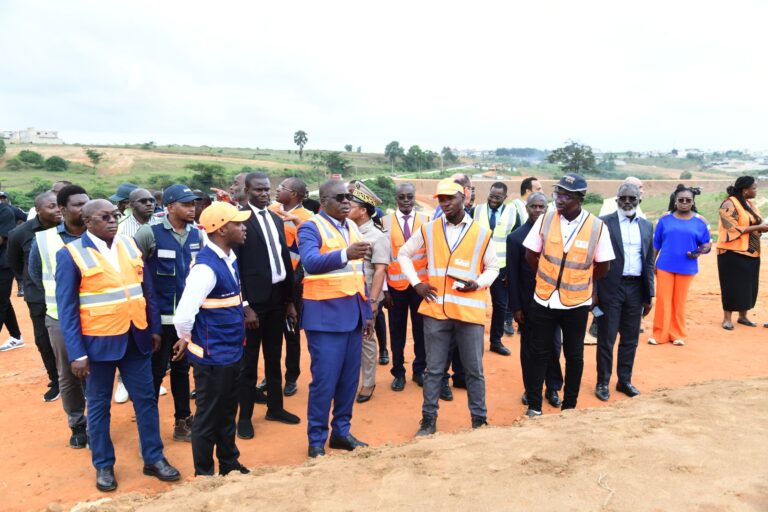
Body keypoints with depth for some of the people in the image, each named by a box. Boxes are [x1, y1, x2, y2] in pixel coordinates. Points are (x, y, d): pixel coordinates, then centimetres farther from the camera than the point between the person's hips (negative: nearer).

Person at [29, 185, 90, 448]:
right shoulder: (43, 240, -2)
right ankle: (77, 425, 29)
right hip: (61, 319, 1)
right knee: (68, 376, 11)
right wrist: (59, 296, 7)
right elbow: (35, 274, 12)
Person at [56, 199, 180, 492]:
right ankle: (103, 465, 28)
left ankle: (153, 459, 24)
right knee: (98, 405, 11)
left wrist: (154, 328, 8)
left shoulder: (130, 245, 4)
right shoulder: (71, 254, -9)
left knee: (146, 399, 10)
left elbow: (146, 290, 10)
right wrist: (76, 353, -12)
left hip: (135, 338, 4)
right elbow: (67, 309, -9)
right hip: (99, 341, -4)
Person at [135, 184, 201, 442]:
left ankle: (182, 422, 30)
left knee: (182, 368, 16)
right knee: (156, 371, 5)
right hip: (160, 315, -5)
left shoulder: (196, 234, 2)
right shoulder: (150, 232, -13)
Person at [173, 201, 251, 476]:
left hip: (231, 351, 8)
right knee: (208, 417, 10)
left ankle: (230, 465, 40)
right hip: (212, 356, -8)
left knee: (227, 413, 22)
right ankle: (204, 474, 28)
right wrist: (185, 339, -9)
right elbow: (183, 314, -26)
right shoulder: (206, 267, -24)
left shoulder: (229, 257, 4)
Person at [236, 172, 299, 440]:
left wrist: (290, 300, 12)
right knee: (248, 360, 5)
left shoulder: (276, 219, 11)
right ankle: (245, 416, 19)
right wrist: (244, 306, -16)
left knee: (274, 357, 17)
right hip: (253, 299, -6)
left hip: (277, 297, 7)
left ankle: (275, 407, 32)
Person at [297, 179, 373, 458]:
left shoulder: (353, 227, 14)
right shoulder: (310, 227, -8)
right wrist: (345, 254, -43)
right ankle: (316, 440, 12)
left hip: (353, 312, 7)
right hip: (326, 314, -7)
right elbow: (310, 262, -28)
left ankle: (341, 431, 26)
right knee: (324, 379, -3)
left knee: (350, 378, 11)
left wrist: (367, 311, 16)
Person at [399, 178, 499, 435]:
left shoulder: (481, 233, 2)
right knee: (434, 369, 9)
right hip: (436, 309, 1)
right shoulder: (428, 230, 4)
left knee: (474, 370, 8)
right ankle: (428, 420, 21)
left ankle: (479, 419, 23)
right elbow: (404, 254, 15)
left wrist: (478, 283, -10)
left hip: (470, 310, -1)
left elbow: (492, 268, 10)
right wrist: (416, 283, 3)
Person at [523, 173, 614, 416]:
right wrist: (547, 277, 8)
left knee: (574, 356, 13)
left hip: (577, 303, 0)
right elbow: (531, 255, 3)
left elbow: (603, 266, 0)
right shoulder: (545, 220, -7)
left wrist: (580, 281, 9)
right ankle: (534, 406, 20)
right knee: (540, 353, 9)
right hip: (544, 300, 1)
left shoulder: (597, 227, -11)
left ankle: (569, 406, 29)